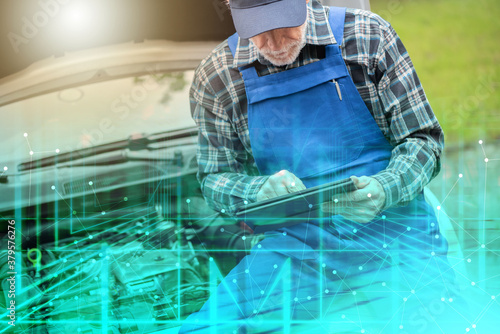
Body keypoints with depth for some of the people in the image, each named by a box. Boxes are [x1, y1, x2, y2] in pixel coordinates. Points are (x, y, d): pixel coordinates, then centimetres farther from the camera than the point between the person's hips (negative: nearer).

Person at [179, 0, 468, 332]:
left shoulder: (367, 36, -1)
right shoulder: (216, 77, 3)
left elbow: (423, 139, 2)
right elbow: (215, 179, 9)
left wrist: (385, 189, -20)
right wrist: (259, 190, -15)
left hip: (394, 234, -1)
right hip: (295, 247, 2)